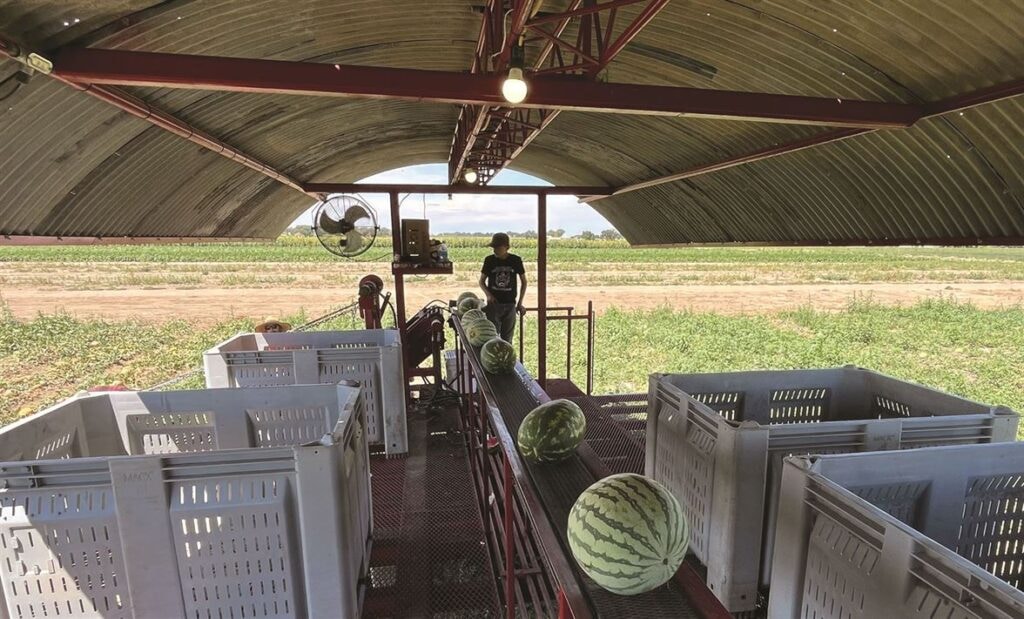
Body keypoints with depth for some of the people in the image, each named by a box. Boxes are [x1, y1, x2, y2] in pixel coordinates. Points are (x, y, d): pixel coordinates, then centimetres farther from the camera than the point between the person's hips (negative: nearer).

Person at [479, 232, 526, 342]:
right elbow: (481, 281, 7)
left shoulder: (516, 260, -3)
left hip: (510, 304, 0)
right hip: (493, 304, 0)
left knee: (507, 338, 8)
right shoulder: (489, 260, -3)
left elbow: (523, 282, 7)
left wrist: (520, 302, 1)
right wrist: (488, 294, -12)